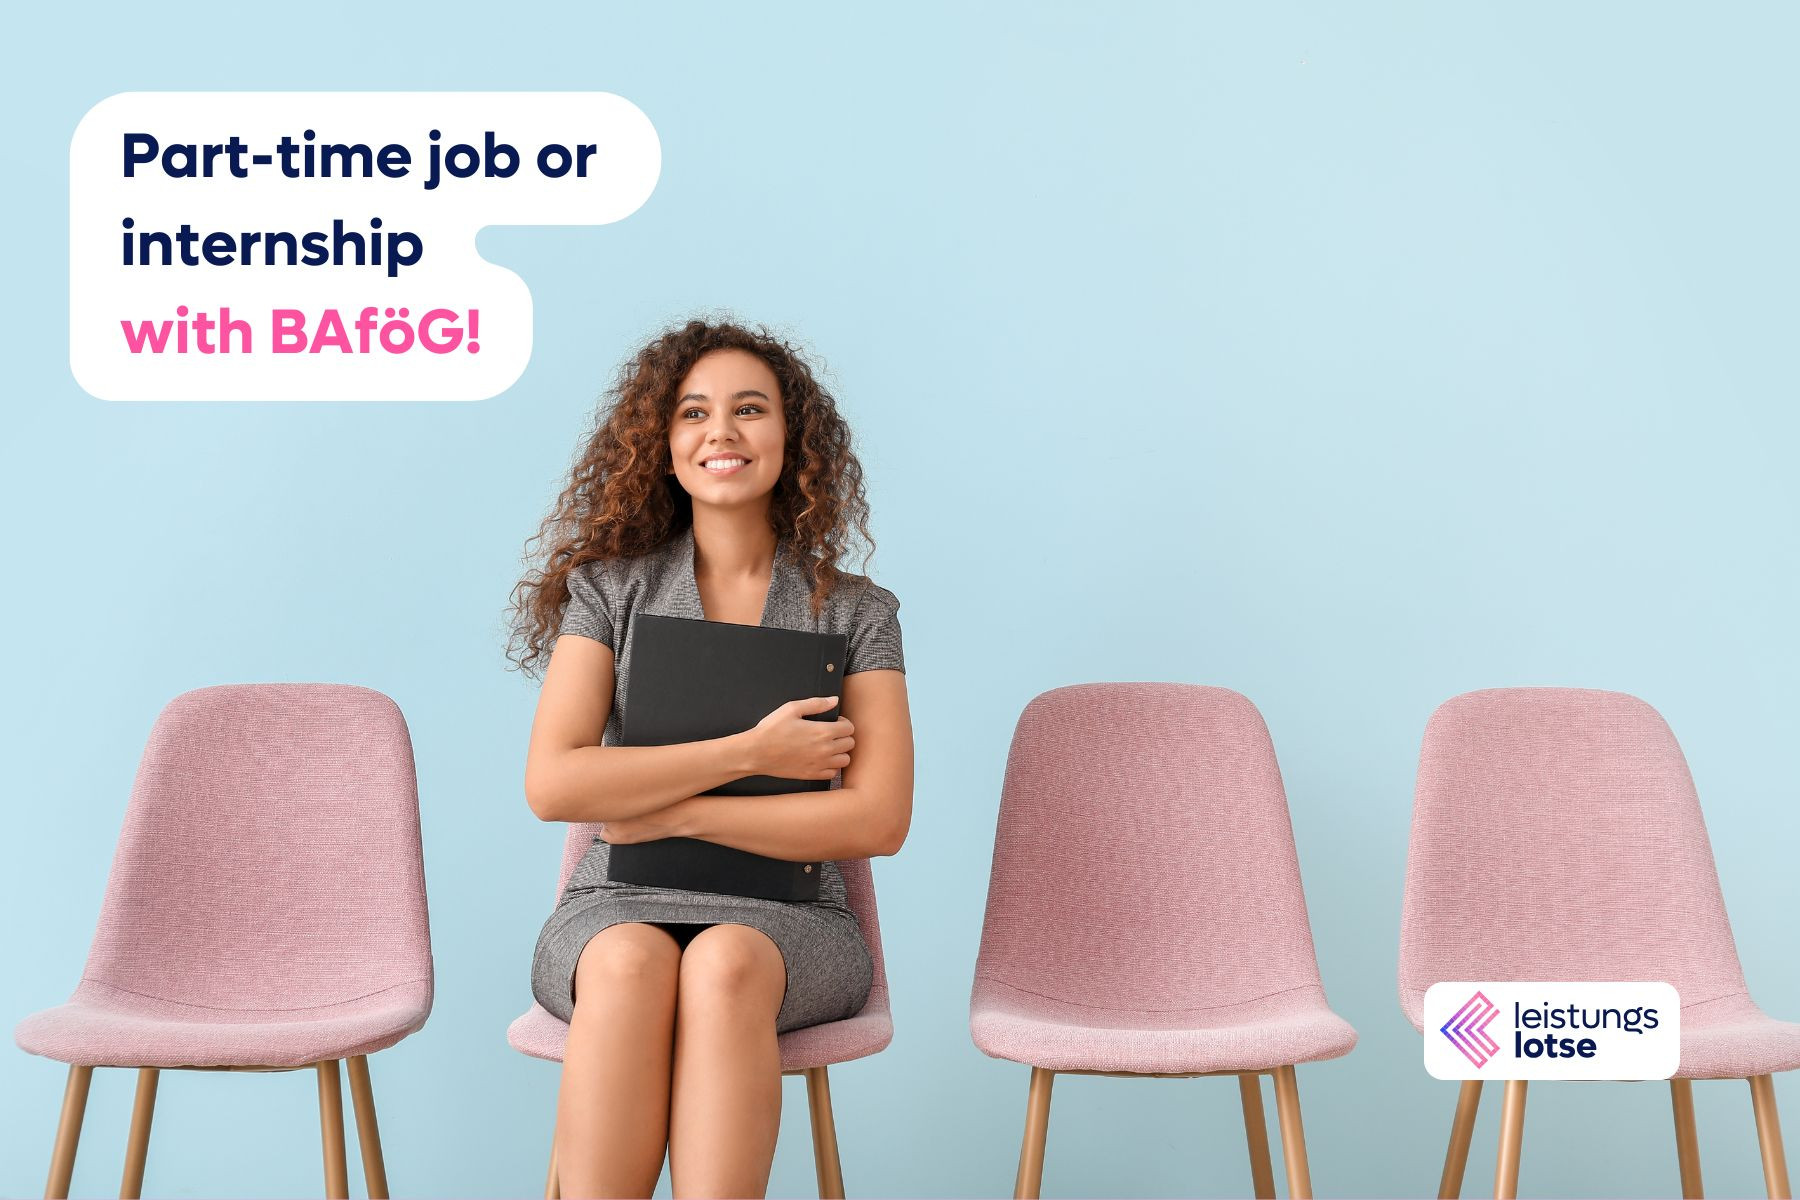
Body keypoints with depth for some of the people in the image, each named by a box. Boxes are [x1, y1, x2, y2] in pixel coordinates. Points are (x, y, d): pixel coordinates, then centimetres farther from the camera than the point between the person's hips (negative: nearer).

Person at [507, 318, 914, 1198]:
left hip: (787, 919, 0)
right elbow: (551, 784, -6)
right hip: (617, 907, 0)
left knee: (724, 966, -34)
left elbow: (879, 820, -5)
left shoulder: (855, 611, 6)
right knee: (628, 963, -34)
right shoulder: (609, 588, 7)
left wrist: (673, 811, -10)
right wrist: (751, 751, -11)